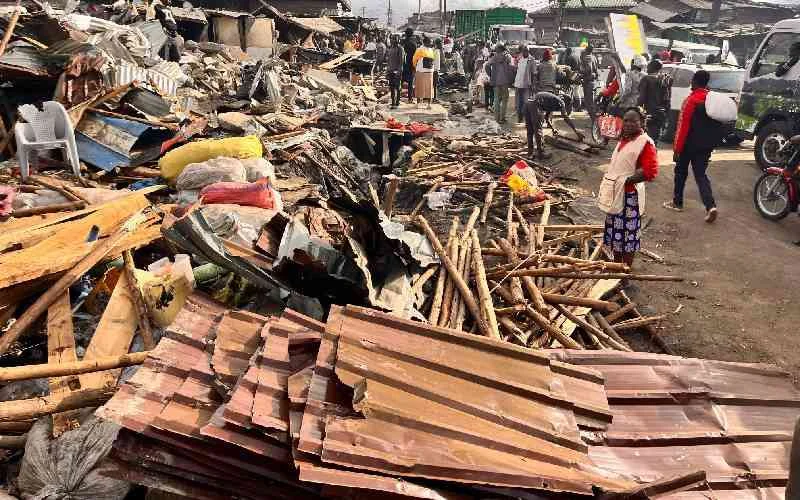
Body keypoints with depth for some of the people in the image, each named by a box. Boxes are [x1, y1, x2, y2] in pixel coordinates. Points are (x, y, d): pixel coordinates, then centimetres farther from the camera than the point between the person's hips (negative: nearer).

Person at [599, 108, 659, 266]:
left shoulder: (645, 143, -15)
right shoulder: (623, 140, 12)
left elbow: (650, 171, -23)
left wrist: (627, 180, -20)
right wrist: (609, 179, 11)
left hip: (629, 195, -9)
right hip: (615, 193, 9)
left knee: (628, 231, 1)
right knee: (615, 229, 16)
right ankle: (616, 264, 30)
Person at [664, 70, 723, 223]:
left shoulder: (691, 100, -15)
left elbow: (683, 126, -18)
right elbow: (718, 125, 13)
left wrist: (677, 148, -14)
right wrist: (712, 143, 22)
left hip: (690, 144, -5)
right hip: (706, 146, 5)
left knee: (681, 171, 15)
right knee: (700, 175, 6)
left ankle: (677, 202, 26)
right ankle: (710, 206, -12)